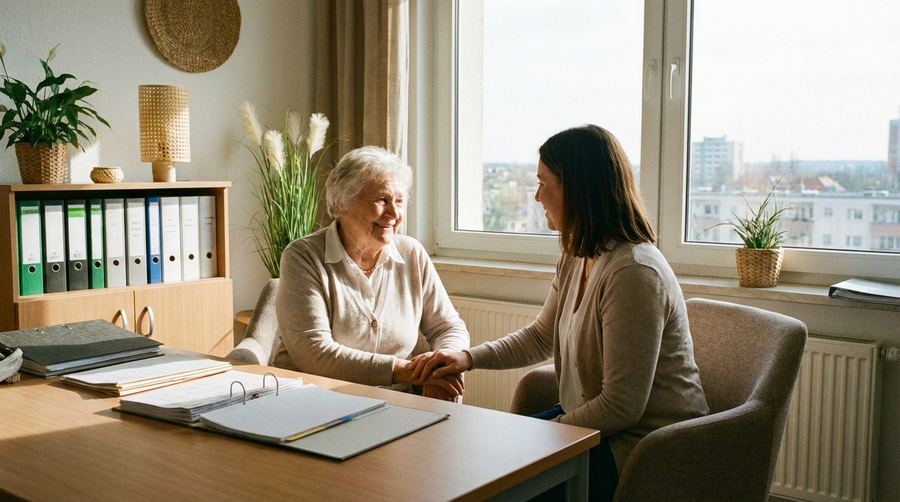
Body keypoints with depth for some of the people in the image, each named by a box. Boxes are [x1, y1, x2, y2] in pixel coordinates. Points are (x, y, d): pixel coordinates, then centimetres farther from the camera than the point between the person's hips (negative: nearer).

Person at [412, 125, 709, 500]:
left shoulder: (633, 273, -27)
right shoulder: (576, 259, 3)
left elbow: (621, 408, -25)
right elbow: (541, 337, 17)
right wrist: (468, 357, 3)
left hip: (642, 449, -8)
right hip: (591, 419, 9)